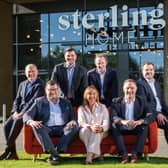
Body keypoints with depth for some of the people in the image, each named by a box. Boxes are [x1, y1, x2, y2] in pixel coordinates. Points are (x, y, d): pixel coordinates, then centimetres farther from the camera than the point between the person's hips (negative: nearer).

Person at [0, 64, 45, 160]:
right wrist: (15, 111, -3)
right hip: (20, 112, 6)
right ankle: (13, 153, -15)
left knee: (17, 122, -33)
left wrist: (21, 113, -19)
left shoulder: (40, 84, -3)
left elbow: (34, 101, -14)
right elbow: (17, 100, 17)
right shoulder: (22, 84, 20)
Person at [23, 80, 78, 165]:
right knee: (36, 127, -32)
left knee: (74, 127, -28)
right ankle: (54, 154, -42)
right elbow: (27, 115, 6)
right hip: (47, 129, -1)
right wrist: (31, 121, -19)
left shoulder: (66, 102, 21)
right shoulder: (39, 102, 15)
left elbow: (73, 117, 18)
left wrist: (73, 121, -9)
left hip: (62, 129, 1)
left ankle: (57, 151, -36)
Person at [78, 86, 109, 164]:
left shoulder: (102, 107, 13)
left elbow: (106, 122, -2)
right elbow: (81, 123, -5)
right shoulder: (81, 108, 12)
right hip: (86, 132, 1)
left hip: (100, 132, 0)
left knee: (96, 132, -35)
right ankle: (96, 154, -35)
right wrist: (90, 127, -28)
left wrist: (101, 128, -27)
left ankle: (89, 155, -45)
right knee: (85, 130, -34)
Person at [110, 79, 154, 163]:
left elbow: (151, 116, -8)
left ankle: (135, 153, -31)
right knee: (114, 126, -30)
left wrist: (139, 122, -29)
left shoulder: (142, 101, 5)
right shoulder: (116, 101, 3)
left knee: (144, 126, -29)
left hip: (136, 129, 0)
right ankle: (124, 154, -35)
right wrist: (123, 121, -36)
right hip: (122, 129, 0)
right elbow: (113, 117, -13)